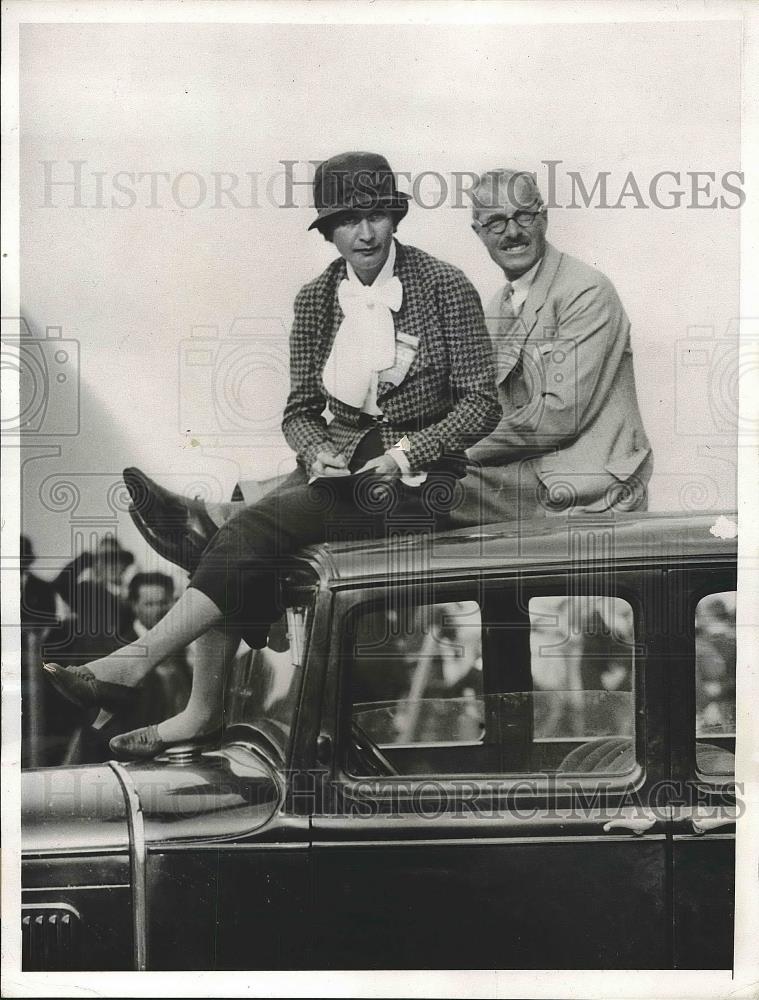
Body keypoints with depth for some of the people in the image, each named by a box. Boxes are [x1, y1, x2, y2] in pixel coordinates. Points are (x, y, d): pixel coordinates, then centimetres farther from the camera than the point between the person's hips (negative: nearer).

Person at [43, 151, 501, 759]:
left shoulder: (445, 287, -5)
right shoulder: (316, 299, 8)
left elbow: (482, 402, -5)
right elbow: (300, 409, 12)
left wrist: (404, 455, -16)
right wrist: (317, 451, -10)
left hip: (417, 480, -5)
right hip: (339, 465, 5)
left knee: (255, 529, -26)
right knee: (243, 541, -24)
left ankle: (134, 663, -23)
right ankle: (203, 712, -19)